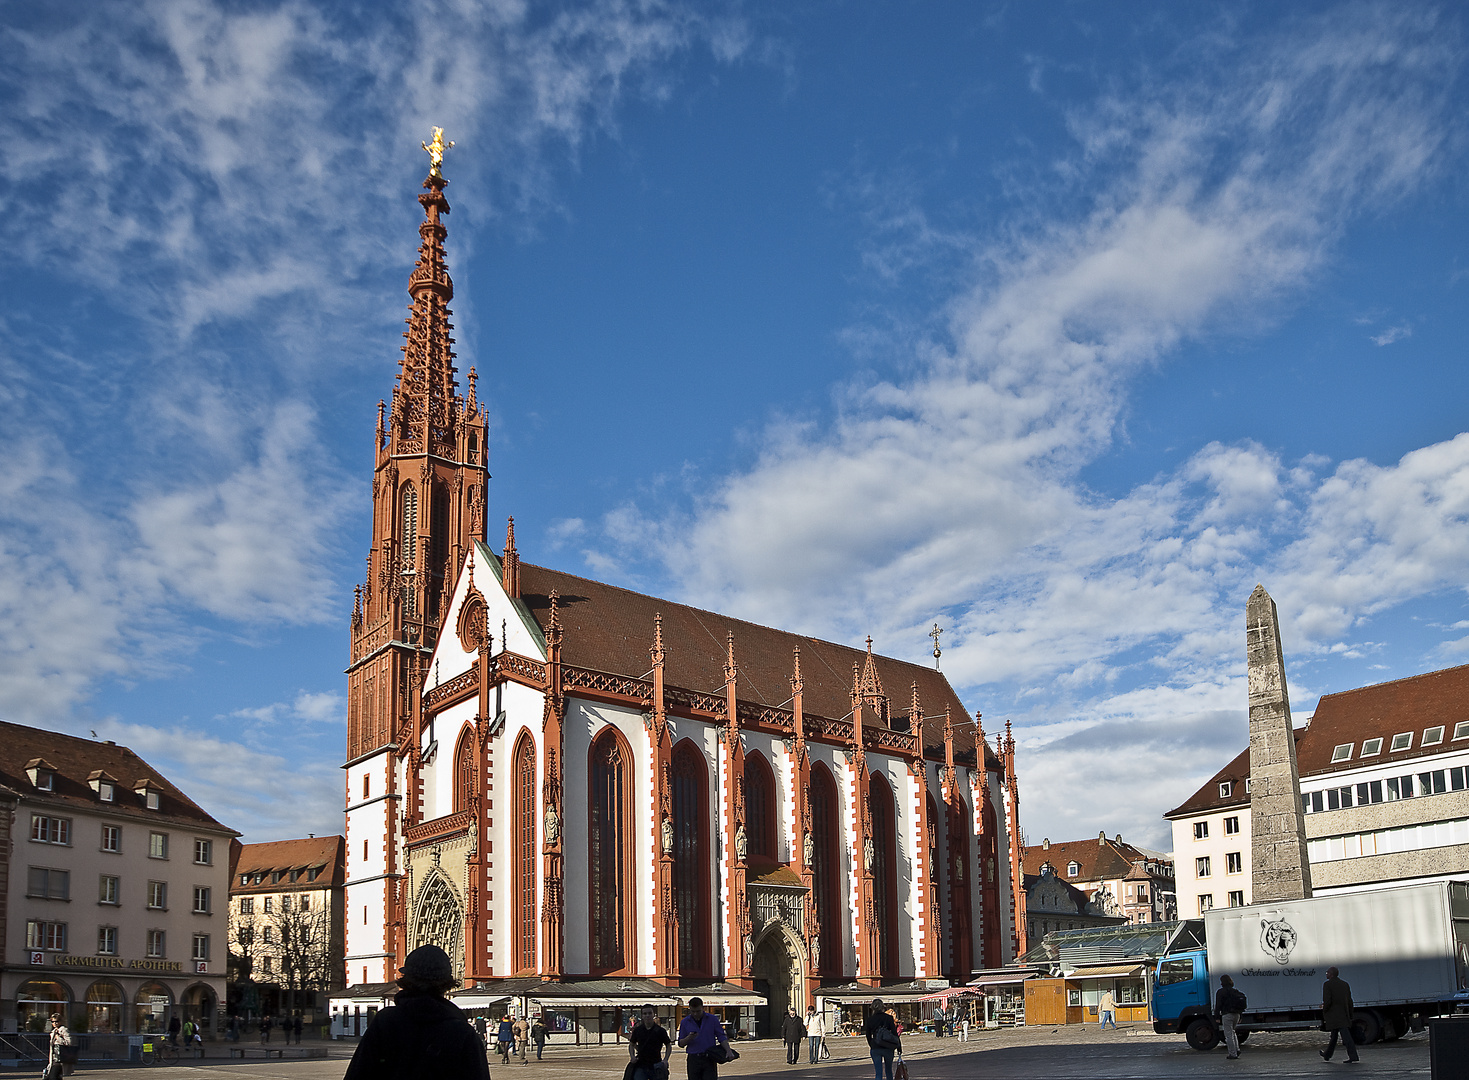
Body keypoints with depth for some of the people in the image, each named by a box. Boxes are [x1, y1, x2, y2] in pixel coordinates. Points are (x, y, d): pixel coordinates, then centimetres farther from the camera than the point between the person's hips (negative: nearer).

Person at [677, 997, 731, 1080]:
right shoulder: (685, 1022, 5)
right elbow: (681, 1043, 8)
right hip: (693, 1060, 1)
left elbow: (722, 1037, 6)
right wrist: (688, 1038, -15)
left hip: (709, 1058, -1)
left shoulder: (712, 1019, 3)